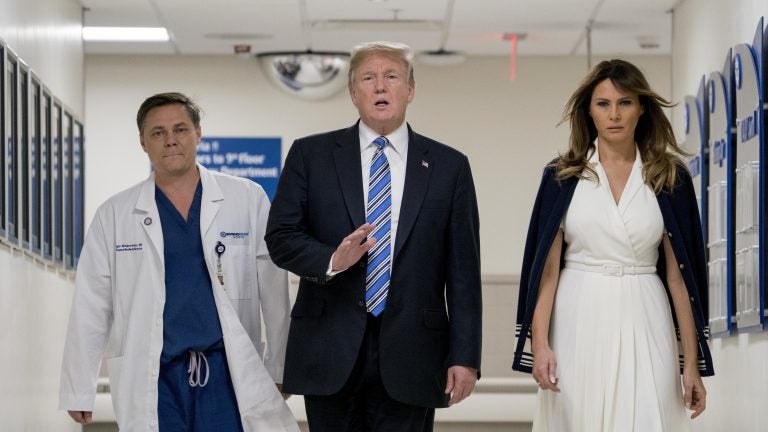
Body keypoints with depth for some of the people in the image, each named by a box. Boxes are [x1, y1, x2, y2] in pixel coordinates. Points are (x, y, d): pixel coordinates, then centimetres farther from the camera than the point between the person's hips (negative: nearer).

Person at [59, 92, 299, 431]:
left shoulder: (248, 200, 4)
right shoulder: (114, 215, 7)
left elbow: (272, 290, 5)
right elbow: (91, 307, 7)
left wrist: (280, 368, 3)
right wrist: (79, 391, 4)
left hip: (229, 372, -1)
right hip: (153, 380, 1)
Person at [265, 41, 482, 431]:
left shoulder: (449, 166, 7)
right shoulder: (310, 155, 7)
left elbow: (463, 270, 4)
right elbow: (280, 237, 2)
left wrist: (464, 356, -3)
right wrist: (332, 260, -19)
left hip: (410, 355, 0)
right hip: (330, 352, 0)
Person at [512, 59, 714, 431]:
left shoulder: (670, 178, 4)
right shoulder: (562, 176, 4)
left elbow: (678, 274, 3)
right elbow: (546, 266, 0)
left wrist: (692, 362, 0)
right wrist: (539, 343, -11)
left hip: (643, 327, 0)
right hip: (579, 324, 0)